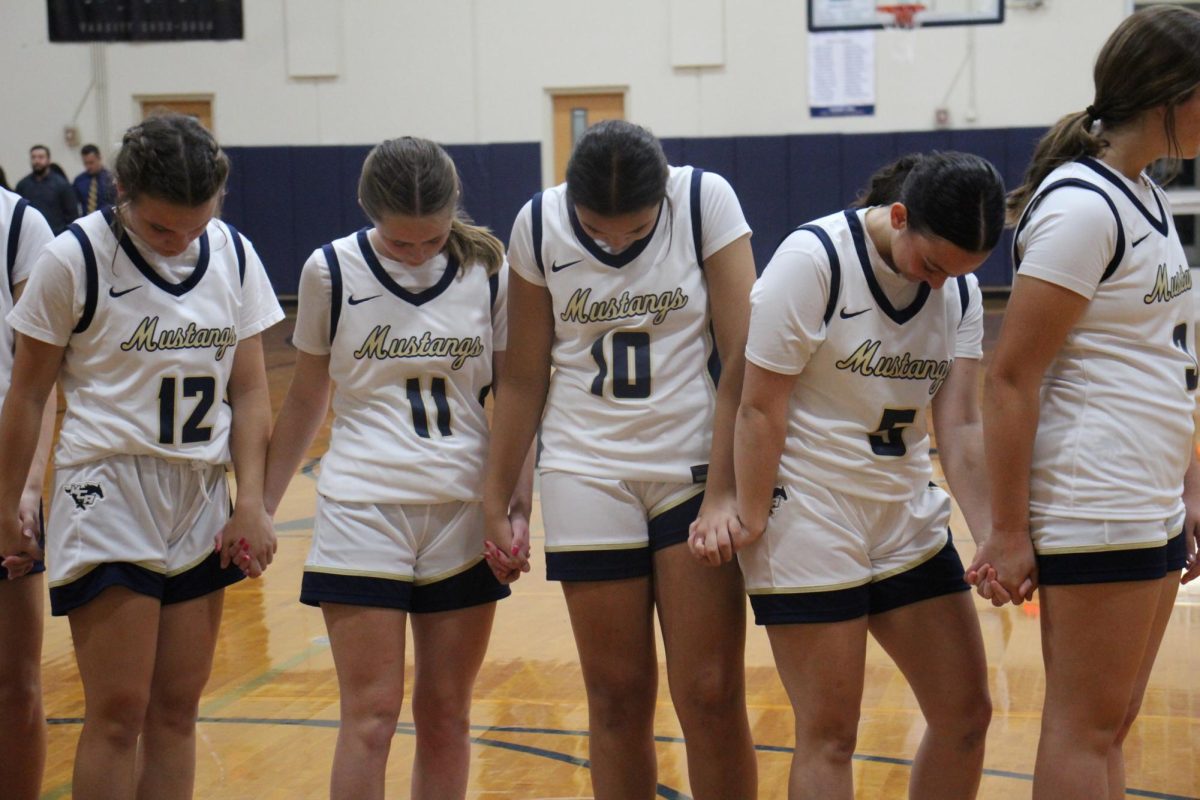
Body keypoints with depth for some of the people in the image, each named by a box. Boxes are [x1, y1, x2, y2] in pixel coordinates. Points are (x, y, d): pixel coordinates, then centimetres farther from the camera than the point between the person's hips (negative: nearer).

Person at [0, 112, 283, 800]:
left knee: (176, 711, 7)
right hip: (108, 501, -4)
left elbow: (250, 391, 7)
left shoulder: (235, 256, 4)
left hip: (201, 504, 4)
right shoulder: (75, 258, -8)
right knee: (118, 714, -5)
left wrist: (252, 503, -1)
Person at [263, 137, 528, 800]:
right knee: (371, 717, -5)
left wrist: (520, 507, -2)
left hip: (465, 514, 2)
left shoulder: (488, 270, 0)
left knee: (445, 717, 7)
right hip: (362, 513, -1)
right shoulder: (331, 271, -2)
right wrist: (259, 507, 10)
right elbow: (306, 399, 9)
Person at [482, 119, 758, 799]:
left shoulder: (706, 201, -9)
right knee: (618, 696, 5)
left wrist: (723, 492, -16)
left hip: (695, 468, -1)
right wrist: (496, 501, 7)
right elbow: (525, 378, 5)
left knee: (711, 694, -4)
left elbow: (742, 360, -10)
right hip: (587, 478, 2)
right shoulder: (540, 225, -3)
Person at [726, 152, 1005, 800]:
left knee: (966, 714, 9)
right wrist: (752, 523, -13)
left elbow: (959, 428, -2)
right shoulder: (813, 260, -16)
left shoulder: (960, 290, 3)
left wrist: (992, 535, -15)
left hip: (908, 521, 7)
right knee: (828, 735, -2)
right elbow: (760, 407, -14)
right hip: (809, 522, -7)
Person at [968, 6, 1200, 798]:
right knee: (1084, 731, 0)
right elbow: (1011, 378, -17)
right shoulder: (1080, 207, -16)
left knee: (1110, 727, 14)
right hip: (1096, 514, -9)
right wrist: (1008, 532, -16)